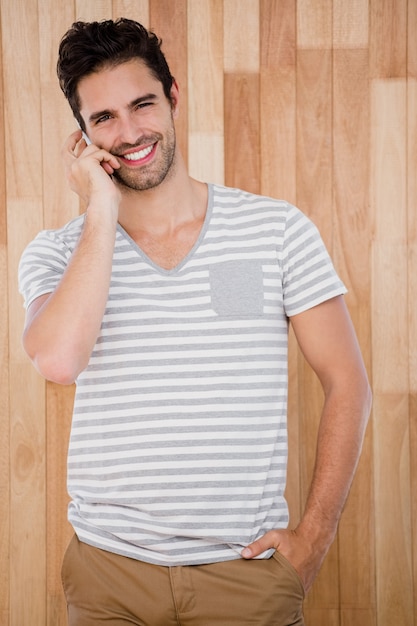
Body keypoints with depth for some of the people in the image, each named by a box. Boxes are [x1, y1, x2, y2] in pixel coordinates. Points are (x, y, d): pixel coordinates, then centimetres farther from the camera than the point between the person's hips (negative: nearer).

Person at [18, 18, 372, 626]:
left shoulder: (278, 229, -1)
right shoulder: (56, 252, 0)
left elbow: (347, 383, 2)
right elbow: (58, 359, -21)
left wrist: (313, 539, -5)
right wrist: (103, 211, -15)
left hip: (249, 568, 0)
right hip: (110, 574, 1)